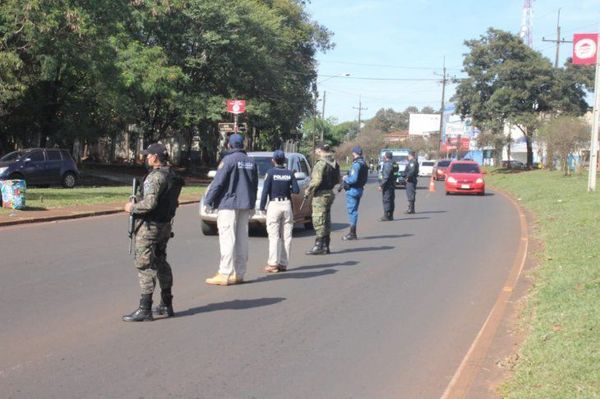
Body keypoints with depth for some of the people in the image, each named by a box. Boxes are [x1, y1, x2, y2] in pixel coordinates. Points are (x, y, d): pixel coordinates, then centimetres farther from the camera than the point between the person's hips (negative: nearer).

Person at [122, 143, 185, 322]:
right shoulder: (172, 176, 10)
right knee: (161, 263, 18)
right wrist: (138, 199, 15)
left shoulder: (155, 177, -19)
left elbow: (150, 203, -27)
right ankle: (166, 305, 24)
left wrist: (132, 207, -10)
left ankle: (144, 309, -6)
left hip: (150, 226, -10)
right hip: (165, 225, 10)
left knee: (145, 265, -6)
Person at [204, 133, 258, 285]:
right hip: (245, 205, 7)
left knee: (227, 238, -7)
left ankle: (225, 273, -9)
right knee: (242, 238, 9)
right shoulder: (251, 162, 11)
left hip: (228, 204, -7)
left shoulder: (228, 160, -10)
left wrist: (208, 201, -6)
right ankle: (239, 273, 12)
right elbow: (254, 185, 15)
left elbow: (218, 183, -13)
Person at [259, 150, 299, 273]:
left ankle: (273, 264, -7)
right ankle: (283, 263, 6)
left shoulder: (271, 172, -4)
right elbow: (296, 190, -1)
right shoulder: (290, 173, 4)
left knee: (274, 235, -3)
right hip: (287, 204, 3)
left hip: (274, 204, -3)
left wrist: (262, 207, -3)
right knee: (286, 235, 5)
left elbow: (265, 190, -8)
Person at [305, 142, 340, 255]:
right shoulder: (334, 163, 10)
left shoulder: (321, 164, -18)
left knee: (319, 221, -6)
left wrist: (308, 191, -11)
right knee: (326, 221, 14)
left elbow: (316, 181, -24)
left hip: (321, 195, -9)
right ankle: (325, 246, 20)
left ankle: (319, 246, -5)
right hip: (330, 193, 9)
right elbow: (337, 180, 15)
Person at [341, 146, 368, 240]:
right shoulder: (364, 164, 13)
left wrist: (346, 178, -8)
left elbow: (353, 179, -27)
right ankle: (353, 233, 21)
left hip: (353, 190, -10)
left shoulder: (356, 165, -19)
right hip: (359, 189, 10)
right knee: (354, 211, 15)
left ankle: (352, 233, -3)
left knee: (352, 211, -5)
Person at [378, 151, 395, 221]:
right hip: (391, 186, 10)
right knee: (391, 200, 12)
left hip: (387, 186, -10)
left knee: (386, 200, -7)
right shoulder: (392, 164, 15)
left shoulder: (387, 165, -16)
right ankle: (390, 216, 17)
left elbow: (386, 177, -22)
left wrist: (381, 185, -19)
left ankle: (386, 216, -7)